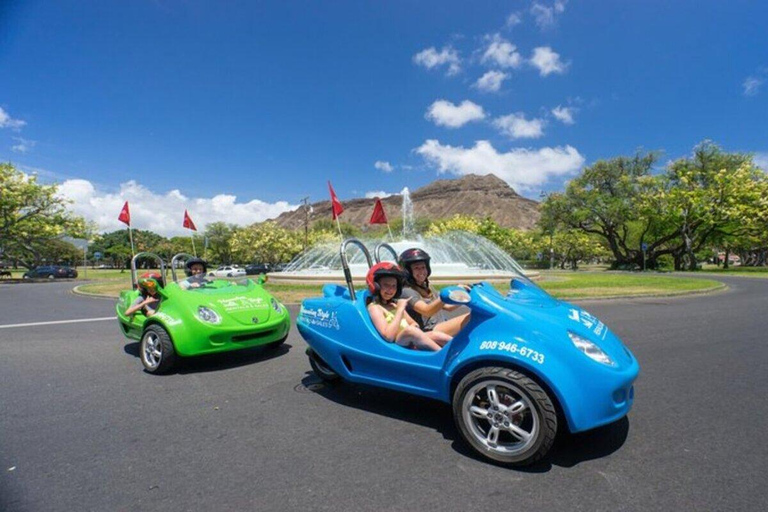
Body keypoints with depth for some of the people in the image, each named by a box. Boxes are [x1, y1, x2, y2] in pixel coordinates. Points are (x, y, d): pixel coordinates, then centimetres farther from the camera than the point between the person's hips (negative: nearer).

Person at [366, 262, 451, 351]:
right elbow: (388, 336, -19)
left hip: (412, 344, 8)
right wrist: (400, 310, -15)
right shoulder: (374, 307, -4)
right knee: (410, 330, -33)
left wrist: (413, 326, -4)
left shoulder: (395, 303, 20)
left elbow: (414, 324, 20)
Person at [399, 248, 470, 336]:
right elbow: (427, 311, -21)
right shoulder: (407, 291, -6)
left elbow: (448, 307, 19)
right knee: (470, 317, -24)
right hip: (429, 332, -8)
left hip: (444, 327, 9)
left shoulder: (427, 289, 22)